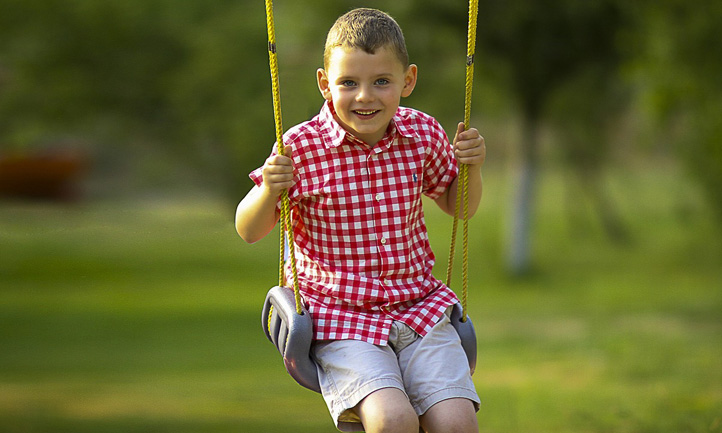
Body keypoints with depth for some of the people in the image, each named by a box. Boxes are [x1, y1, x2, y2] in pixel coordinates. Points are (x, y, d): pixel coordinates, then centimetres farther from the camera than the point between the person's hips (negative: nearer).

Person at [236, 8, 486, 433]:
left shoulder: (423, 135, 1)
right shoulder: (302, 148, -9)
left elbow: (458, 206, 19)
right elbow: (249, 231, 0)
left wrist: (471, 169, -2)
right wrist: (269, 191, -20)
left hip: (419, 306, 3)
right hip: (340, 318, -3)